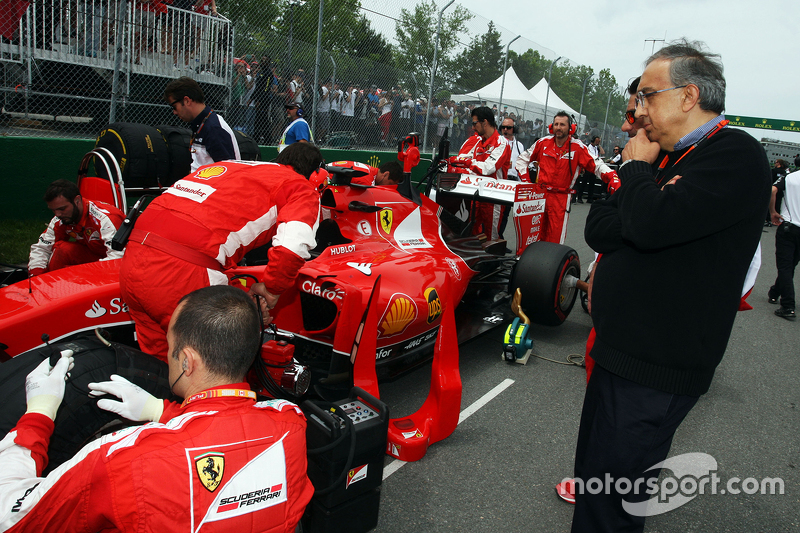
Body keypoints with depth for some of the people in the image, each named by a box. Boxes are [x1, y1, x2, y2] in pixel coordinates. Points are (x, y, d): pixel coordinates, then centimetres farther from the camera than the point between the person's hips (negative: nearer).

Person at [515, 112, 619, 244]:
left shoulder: (577, 147, -5)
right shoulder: (543, 142, 3)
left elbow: (596, 165, -6)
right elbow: (522, 159, 14)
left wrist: (612, 177, -23)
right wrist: (525, 180, 6)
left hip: (561, 198, -3)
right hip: (540, 194, 3)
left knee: (555, 239, -3)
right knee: (536, 235, 8)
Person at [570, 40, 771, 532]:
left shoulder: (737, 155, -14)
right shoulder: (665, 157, 12)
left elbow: (650, 223, -29)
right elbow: (597, 228, 4)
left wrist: (636, 166, -10)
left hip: (655, 370, -9)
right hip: (618, 352, 9)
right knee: (596, 465, 26)